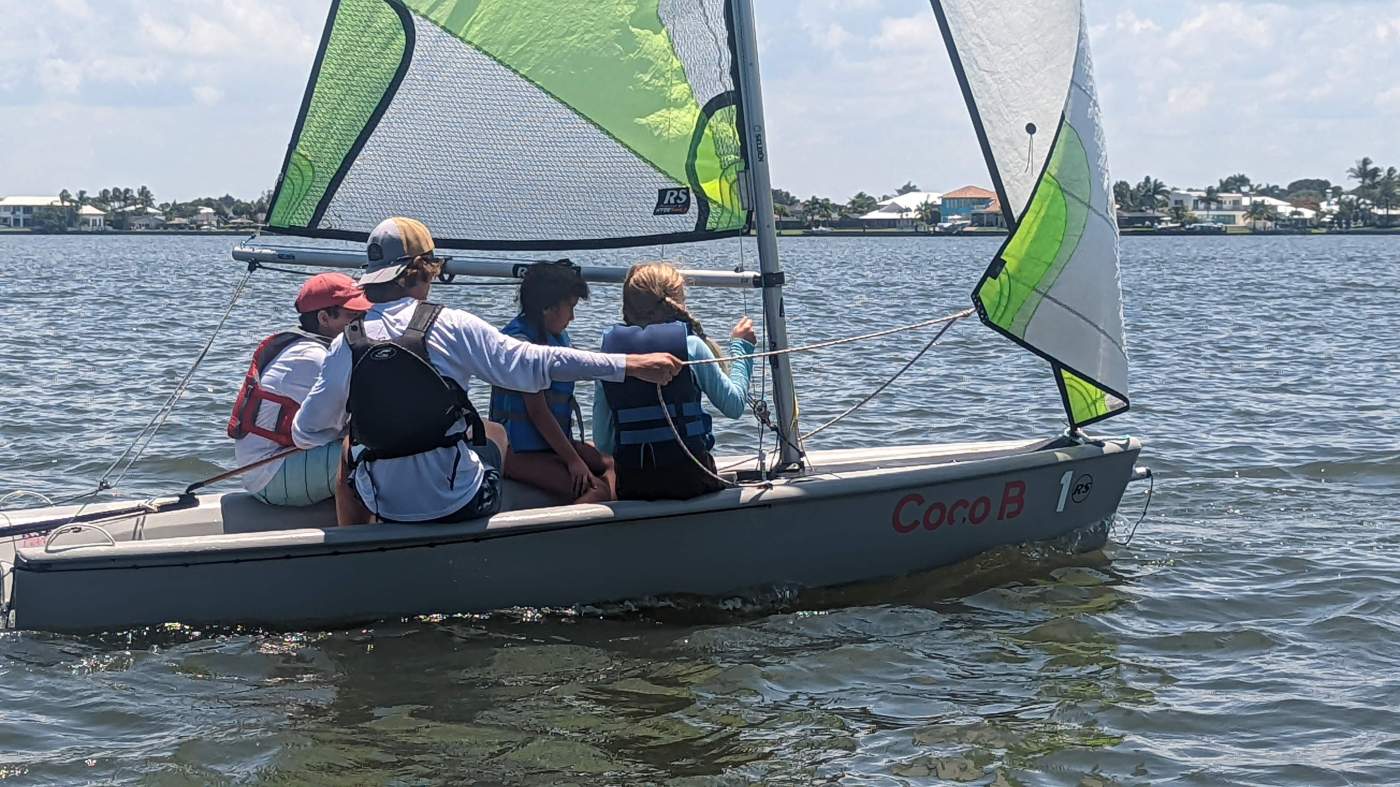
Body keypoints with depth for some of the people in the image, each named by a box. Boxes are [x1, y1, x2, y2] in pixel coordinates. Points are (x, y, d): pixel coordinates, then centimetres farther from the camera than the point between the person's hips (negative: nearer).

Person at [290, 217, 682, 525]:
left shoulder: (347, 344, -5)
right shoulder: (452, 327, -11)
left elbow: (307, 433, 1)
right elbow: (534, 364, -13)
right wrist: (630, 365, -10)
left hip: (388, 509, 2)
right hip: (461, 503, -2)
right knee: (495, 431, 29)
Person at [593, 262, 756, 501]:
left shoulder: (610, 349, 4)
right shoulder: (691, 346, -4)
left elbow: (602, 442, 3)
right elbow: (734, 405, 5)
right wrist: (741, 347, 17)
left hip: (629, 485, 3)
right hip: (689, 478, -3)